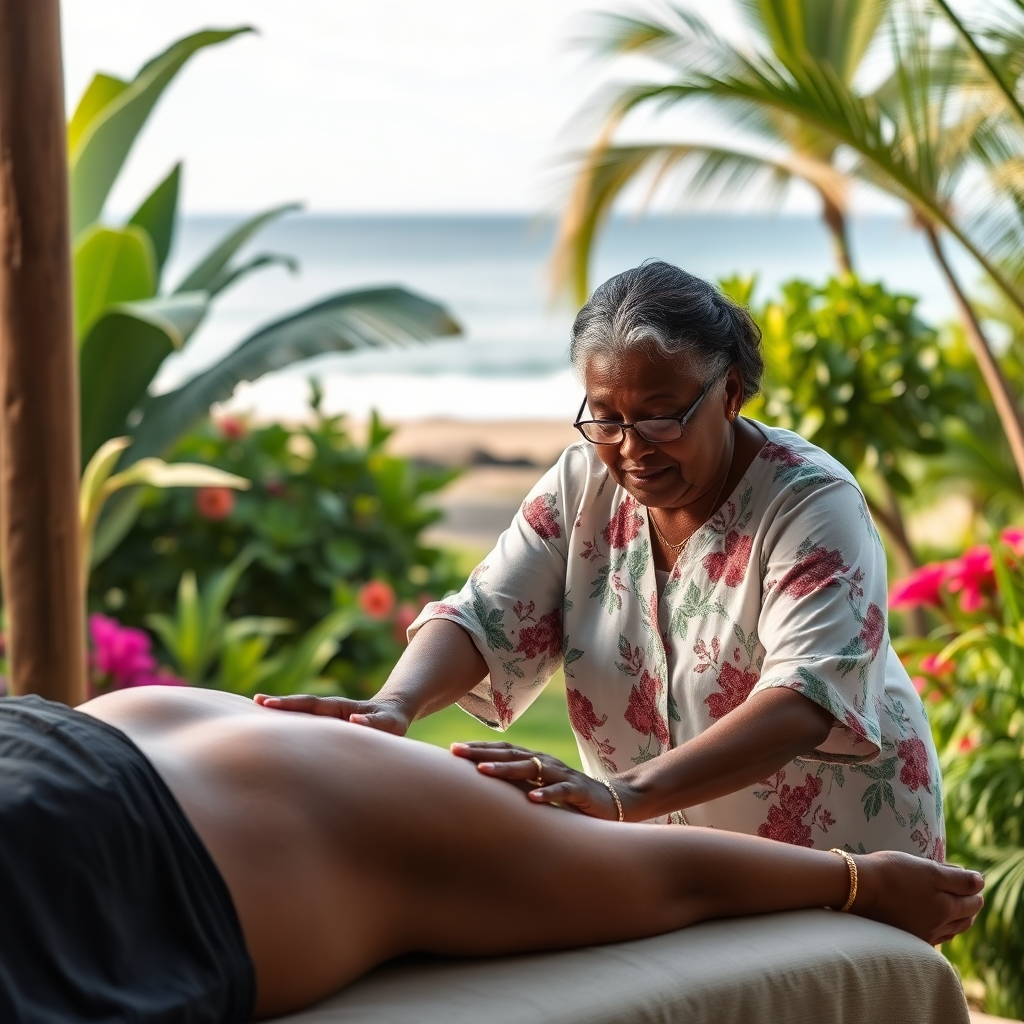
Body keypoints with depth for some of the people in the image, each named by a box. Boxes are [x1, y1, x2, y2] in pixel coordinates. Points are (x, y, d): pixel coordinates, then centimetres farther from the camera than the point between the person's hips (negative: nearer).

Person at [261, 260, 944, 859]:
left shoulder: (811, 503, -21)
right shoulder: (582, 485, -5)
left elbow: (807, 699, -34)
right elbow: (485, 619, -11)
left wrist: (627, 795, -48)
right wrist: (396, 706, -35)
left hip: (837, 848, -4)